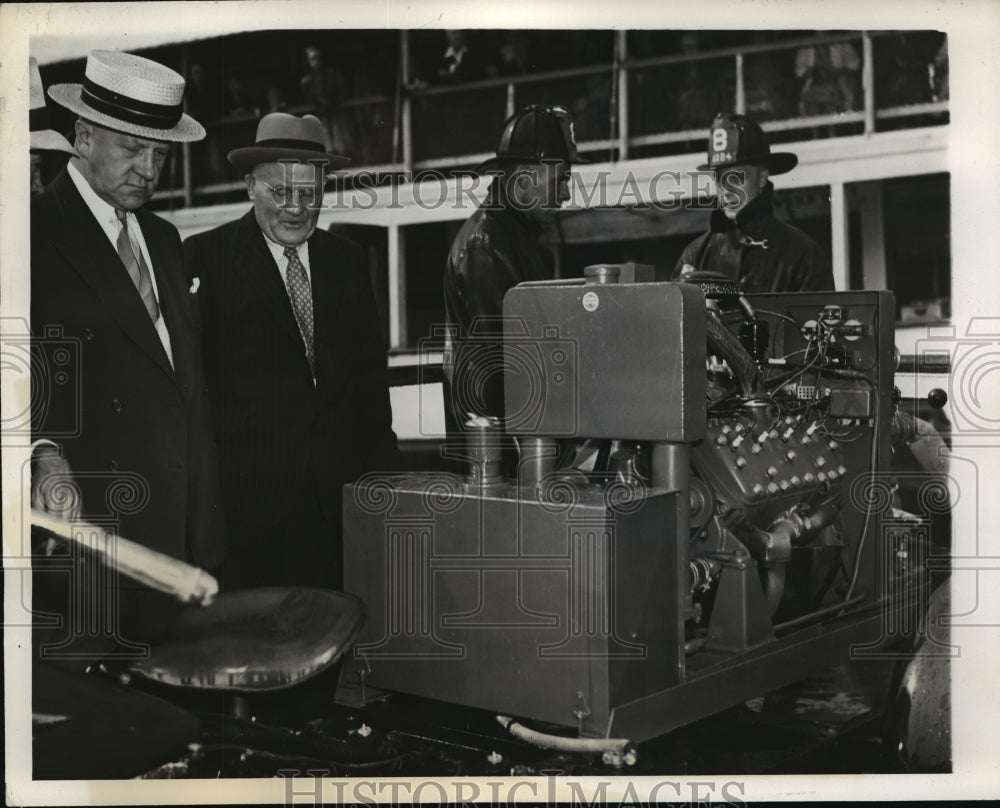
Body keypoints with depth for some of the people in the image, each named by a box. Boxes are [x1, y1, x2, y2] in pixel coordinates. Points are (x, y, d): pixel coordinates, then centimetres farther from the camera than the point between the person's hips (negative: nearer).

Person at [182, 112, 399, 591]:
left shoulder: (347, 263, 13)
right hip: (246, 495, -3)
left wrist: (380, 471, 10)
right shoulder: (205, 258, 0)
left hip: (339, 492, 4)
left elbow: (371, 377, 16)